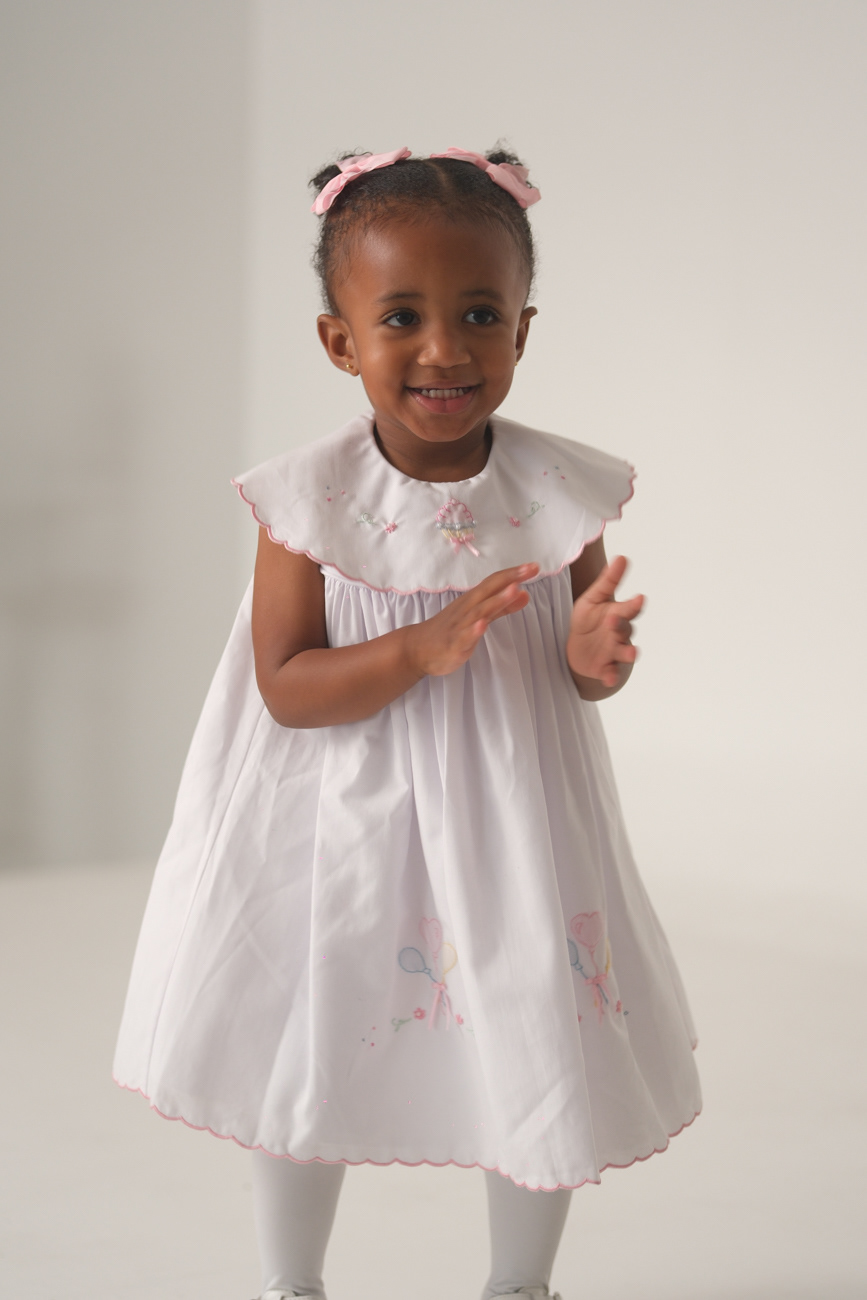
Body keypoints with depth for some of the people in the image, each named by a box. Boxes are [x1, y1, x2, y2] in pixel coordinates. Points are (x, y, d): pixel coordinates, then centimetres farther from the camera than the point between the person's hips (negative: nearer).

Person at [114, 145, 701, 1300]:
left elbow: (584, 675, 1)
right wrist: (424, 649, -29)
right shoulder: (309, 498, -12)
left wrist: (593, 651, -23)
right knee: (305, 1071, 13)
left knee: (544, 1072, 9)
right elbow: (285, 687, -15)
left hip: (510, 825, 1)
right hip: (345, 827, -1)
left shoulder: (562, 490, -8)